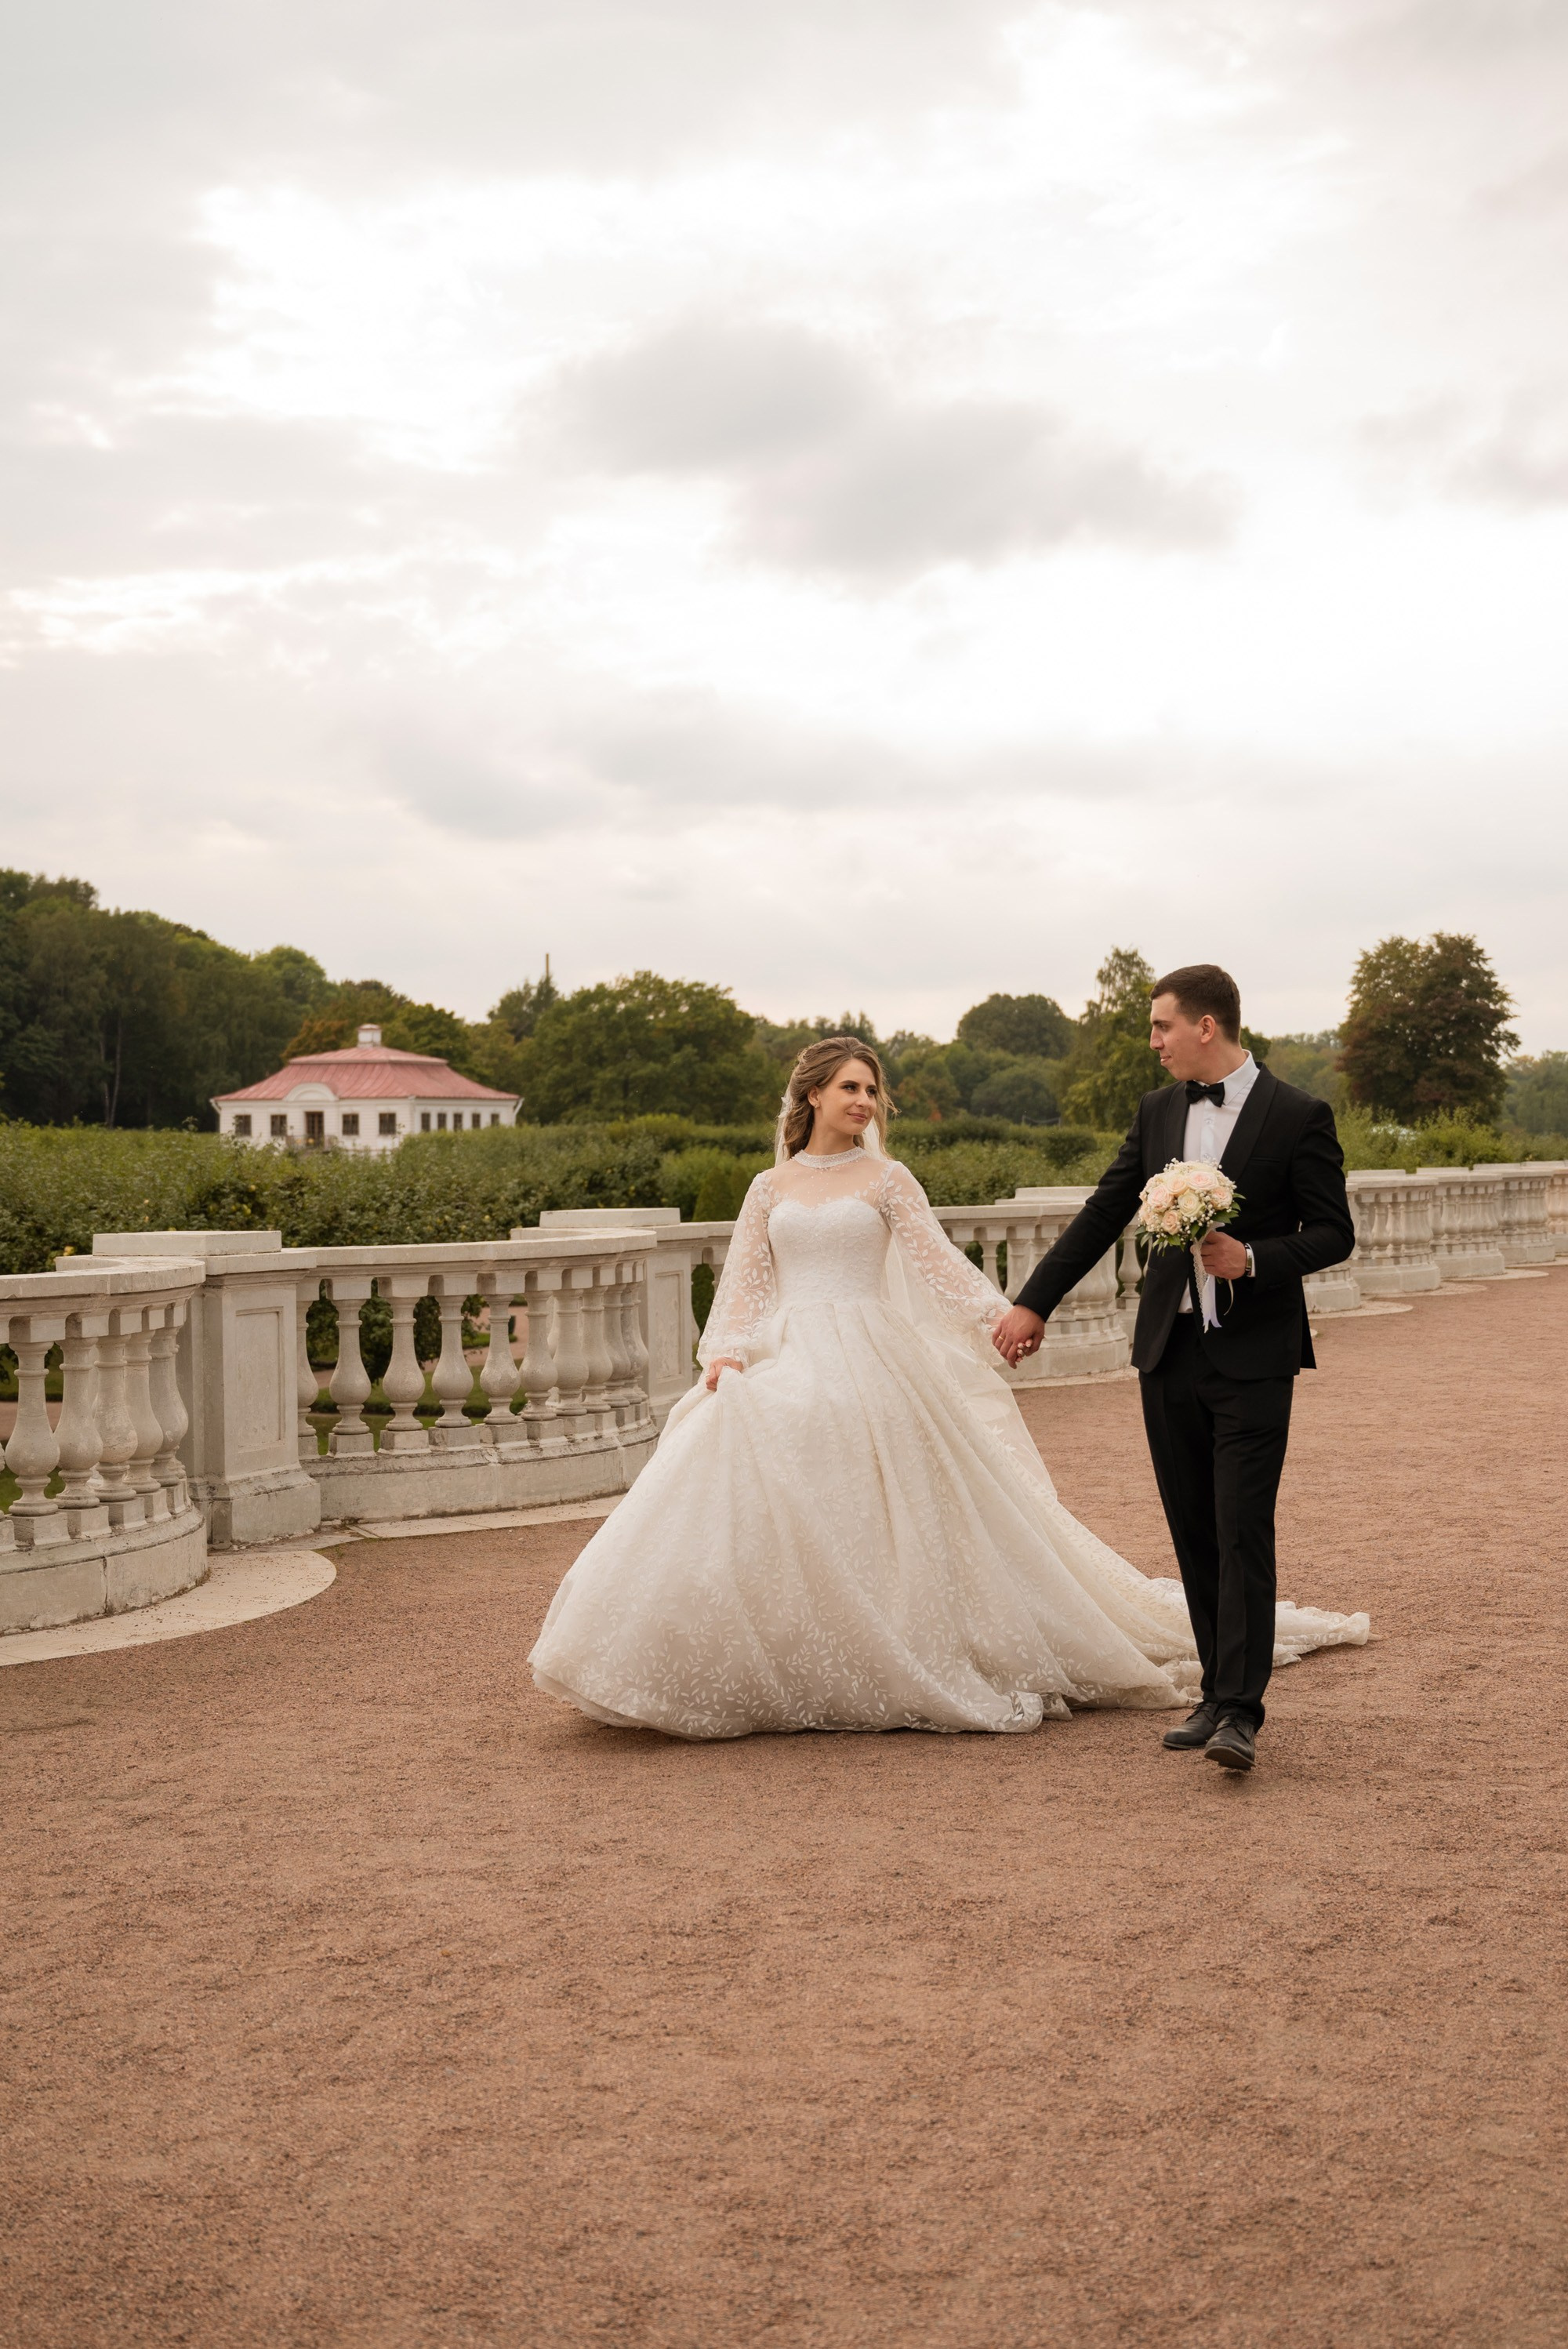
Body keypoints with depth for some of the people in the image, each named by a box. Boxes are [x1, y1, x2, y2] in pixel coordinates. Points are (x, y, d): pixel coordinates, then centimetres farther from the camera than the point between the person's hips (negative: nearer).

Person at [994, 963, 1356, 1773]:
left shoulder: (1298, 1117, -6)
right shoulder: (1158, 1112, 9)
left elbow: (1334, 1234, -4)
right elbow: (1103, 1214, 13)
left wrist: (1252, 1259, -20)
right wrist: (1033, 1302, 12)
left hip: (1253, 1356, -5)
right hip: (1170, 1350, 5)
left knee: (1242, 1531, -8)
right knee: (1193, 1534, 9)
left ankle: (1240, 1712, -6)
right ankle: (1217, 1694, 18)